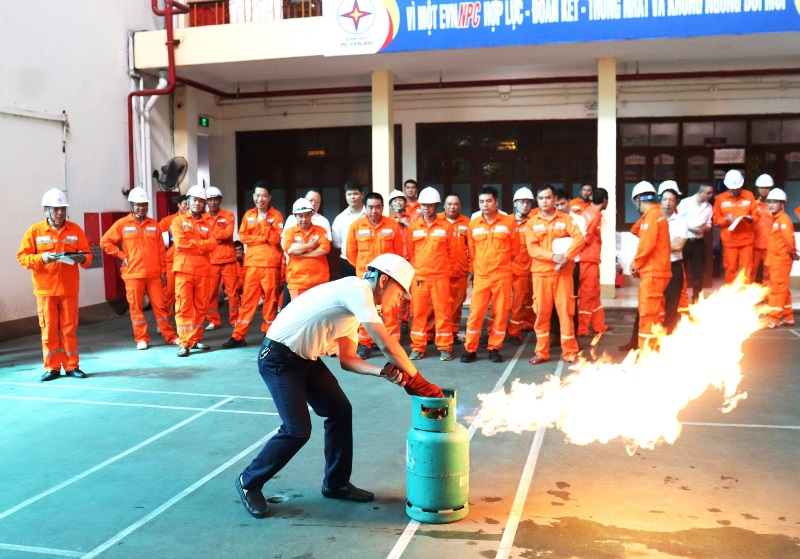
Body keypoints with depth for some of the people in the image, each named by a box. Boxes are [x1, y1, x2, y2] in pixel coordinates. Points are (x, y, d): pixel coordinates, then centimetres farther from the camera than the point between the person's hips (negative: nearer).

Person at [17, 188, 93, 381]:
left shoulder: (75, 229, 5)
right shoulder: (35, 230, 1)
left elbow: (87, 255, 6)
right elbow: (22, 257, 0)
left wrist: (82, 258, -17)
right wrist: (41, 258, -17)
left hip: (69, 289, 1)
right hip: (45, 289, -1)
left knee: (69, 328, 5)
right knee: (49, 329, 3)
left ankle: (72, 366, 13)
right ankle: (51, 368, 12)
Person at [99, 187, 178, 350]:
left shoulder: (154, 225, 8)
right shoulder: (122, 224, 2)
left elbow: (161, 250, 9)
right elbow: (105, 241, 3)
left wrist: (163, 271, 5)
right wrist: (121, 256, -3)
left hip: (154, 274, 2)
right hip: (133, 274, -1)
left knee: (161, 305, 4)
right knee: (136, 306, 4)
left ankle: (170, 336, 12)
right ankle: (141, 339, 13)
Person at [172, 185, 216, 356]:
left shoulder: (206, 224, 14)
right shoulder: (179, 221, 4)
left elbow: (212, 244, -1)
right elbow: (180, 243, -11)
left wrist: (191, 243, -11)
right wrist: (201, 245, -5)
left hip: (203, 270, 4)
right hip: (184, 269, -4)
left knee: (201, 306, 7)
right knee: (184, 306, -5)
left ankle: (196, 339, 18)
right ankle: (185, 343, -4)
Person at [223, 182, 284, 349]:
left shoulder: (276, 215, -1)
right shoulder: (248, 215, 10)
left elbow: (276, 239, -10)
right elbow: (243, 236, 1)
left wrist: (263, 223, -16)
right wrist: (263, 238, -9)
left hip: (271, 264, -2)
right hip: (252, 263, 3)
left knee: (271, 299, 3)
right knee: (247, 299, 3)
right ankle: (238, 336, 5)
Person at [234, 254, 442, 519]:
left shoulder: (355, 307, 9)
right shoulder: (357, 289, -20)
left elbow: (347, 360, 8)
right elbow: (387, 344, -26)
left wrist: (383, 372, -9)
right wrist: (417, 381, -19)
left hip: (306, 358, 10)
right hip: (278, 359, -10)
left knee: (340, 410, 7)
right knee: (297, 430, -10)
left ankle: (336, 483, 22)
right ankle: (249, 483, 11)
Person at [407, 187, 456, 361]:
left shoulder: (446, 226, 1)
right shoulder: (414, 227, 6)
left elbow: (451, 252, 7)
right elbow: (410, 251, 12)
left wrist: (444, 267, 8)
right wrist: (414, 268, 10)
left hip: (440, 276, -2)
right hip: (419, 277, 2)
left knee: (442, 311, 1)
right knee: (418, 312, 4)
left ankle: (444, 347, 9)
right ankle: (418, 347, 12)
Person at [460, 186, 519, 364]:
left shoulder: (509, 222, -2)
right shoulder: (473, 224, 4)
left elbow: (515, 248, 8)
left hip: (502, 276, -1)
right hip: (480, 277, 1)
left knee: (500, 314, 4)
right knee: (475, 313, 0)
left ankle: (494, 349, 15)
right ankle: (470, 349, 8)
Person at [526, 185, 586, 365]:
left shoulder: (566, 219, 5)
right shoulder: (532, 223, 7)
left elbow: (579, 238, -9)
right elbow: (532, 248, -6)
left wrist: (566, 257, -21)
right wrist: (553, 256, -20)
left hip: (563, 273, -1)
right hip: (541, 274, 1)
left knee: (566, 311, 0)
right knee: (542, 313, 4)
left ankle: (570, 352, 9)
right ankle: (541, 352, 13)